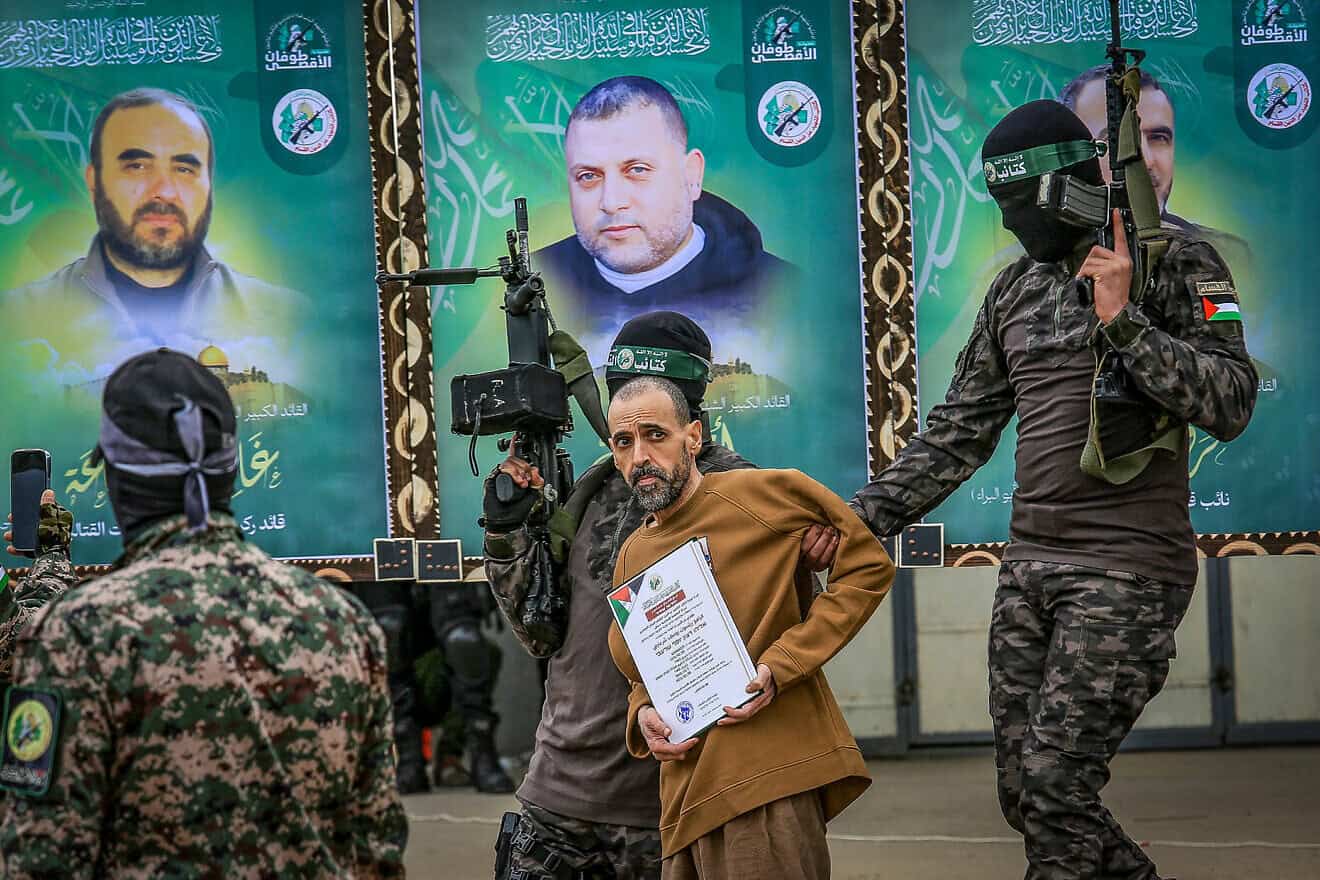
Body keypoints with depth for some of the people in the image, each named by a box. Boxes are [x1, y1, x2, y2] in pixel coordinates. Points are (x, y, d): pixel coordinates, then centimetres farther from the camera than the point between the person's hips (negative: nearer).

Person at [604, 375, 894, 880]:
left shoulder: (761, 495, -5)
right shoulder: (633, 556, 16)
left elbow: (868, 566, -5)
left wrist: (778, 668, -13)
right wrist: (642, 716, 4)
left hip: (769, 779, -7)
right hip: (687, 794, 7)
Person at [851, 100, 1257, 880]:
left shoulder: (1176, 265, -4)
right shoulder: (1014, 293, 13)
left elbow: (1231, 403, -14)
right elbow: (960, 432, 15)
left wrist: (1123, 322, -21)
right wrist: (864, 518, 5)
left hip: (1129, 568, -7)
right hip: (1029, 566, 7)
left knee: (1055, 791, -12)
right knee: (1025, 795, 7)